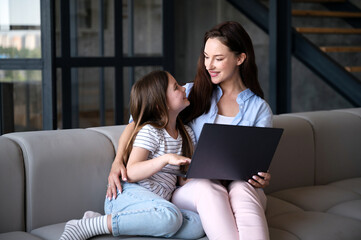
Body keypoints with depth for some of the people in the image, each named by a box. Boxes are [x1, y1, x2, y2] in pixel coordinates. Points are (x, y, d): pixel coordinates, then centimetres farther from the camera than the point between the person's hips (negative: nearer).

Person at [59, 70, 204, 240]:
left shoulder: (186, 133, 19)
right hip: (130, 193, -7)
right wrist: (166, 158, -29)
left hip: (157, 201, 7)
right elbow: (131, 173, -17)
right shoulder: (150, 131, -4)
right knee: (171, 217, -38)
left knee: (197, 225, -23)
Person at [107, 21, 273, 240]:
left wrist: (263, 179, -19)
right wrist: (118, 161, -11)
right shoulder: (193, 93, 9)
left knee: (241, 189, -36)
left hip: (241, 186, 0)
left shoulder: (259, 109, 8)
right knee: (208, 188, -36)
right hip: (192, 187, 0)